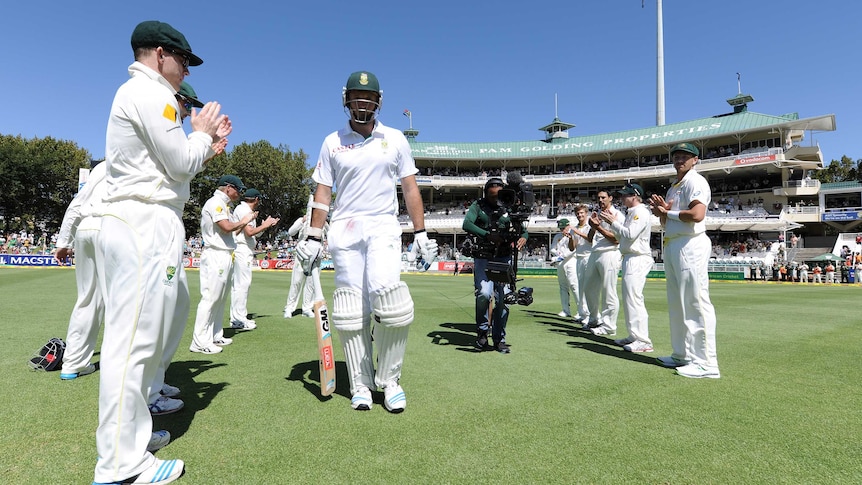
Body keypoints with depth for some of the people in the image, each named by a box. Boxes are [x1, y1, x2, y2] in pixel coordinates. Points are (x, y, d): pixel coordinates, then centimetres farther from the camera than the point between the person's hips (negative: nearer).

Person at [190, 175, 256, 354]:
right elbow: (227, 227, -20)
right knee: (210, 297, -10)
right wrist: (243, 221, -6)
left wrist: (247, 220, 13)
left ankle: (215, 336, 21)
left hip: (225, 257, 11)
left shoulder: (224, 205, 21)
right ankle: (200, 342, -7)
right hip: (215, 256, -11)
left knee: (220, 298, 13)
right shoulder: (215, 202, -9)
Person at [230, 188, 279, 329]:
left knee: (238, 284, 12)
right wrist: (265, 225, -8)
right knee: (242, 284, -10)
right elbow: (250, 232, -19)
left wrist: (266, 225, 20)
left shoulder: (245, 210, 22)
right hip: (242, 250, -11)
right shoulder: (244, 210, -9)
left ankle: (237, 318, 18)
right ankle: (239, 320, -9)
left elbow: (250, 232, 21)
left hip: (244, 251, 11)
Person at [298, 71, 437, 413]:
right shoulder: (332, 143, 10)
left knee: (386, 294, -20)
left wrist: (420, 232, 4)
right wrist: (313, 238, 2)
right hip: (344, 231, 1)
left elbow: (410, 188, 10)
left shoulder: (395, 139, 10)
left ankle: (389, 379, -2)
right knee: (351, 311, -1)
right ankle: (360, 385, 12)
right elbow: (322, 193, 9)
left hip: (383, 228, -1)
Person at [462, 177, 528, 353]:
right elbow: (466, 224, -13)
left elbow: (522, 228, 7)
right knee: (484, 293, -19)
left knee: (503, 298, -1)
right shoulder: (478, 206, 3)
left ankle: (499, 338, 15)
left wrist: (523, 237, -18)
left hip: (504, 258, 2)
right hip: (483, 258, -2)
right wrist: (488, 235, -26)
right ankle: (482, 331, 6)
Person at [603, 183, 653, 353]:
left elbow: (630, 234, -21)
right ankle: (634, 336, 21)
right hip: (629, 259, 11)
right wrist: (612, 221, 13)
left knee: (634, 298, -13)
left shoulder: (641, 212, -10)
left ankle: (643, 341, -12)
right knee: (628, 299, 13)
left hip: (637, 260, -11)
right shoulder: (631, 213, 20)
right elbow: (621, 236, 22)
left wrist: (613, 222, -11)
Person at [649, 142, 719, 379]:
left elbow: (697, 215, -22)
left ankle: (706, 363, -7)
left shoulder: (695, 181, -7)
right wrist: (662, 211, 3)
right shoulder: (673, 186, 21)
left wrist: (668, 212, -9)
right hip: (671, 245, 10)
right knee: (676, 303, 14)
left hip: (690, 245, -10)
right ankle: (682, 355, 23)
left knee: (696, 302, -10)